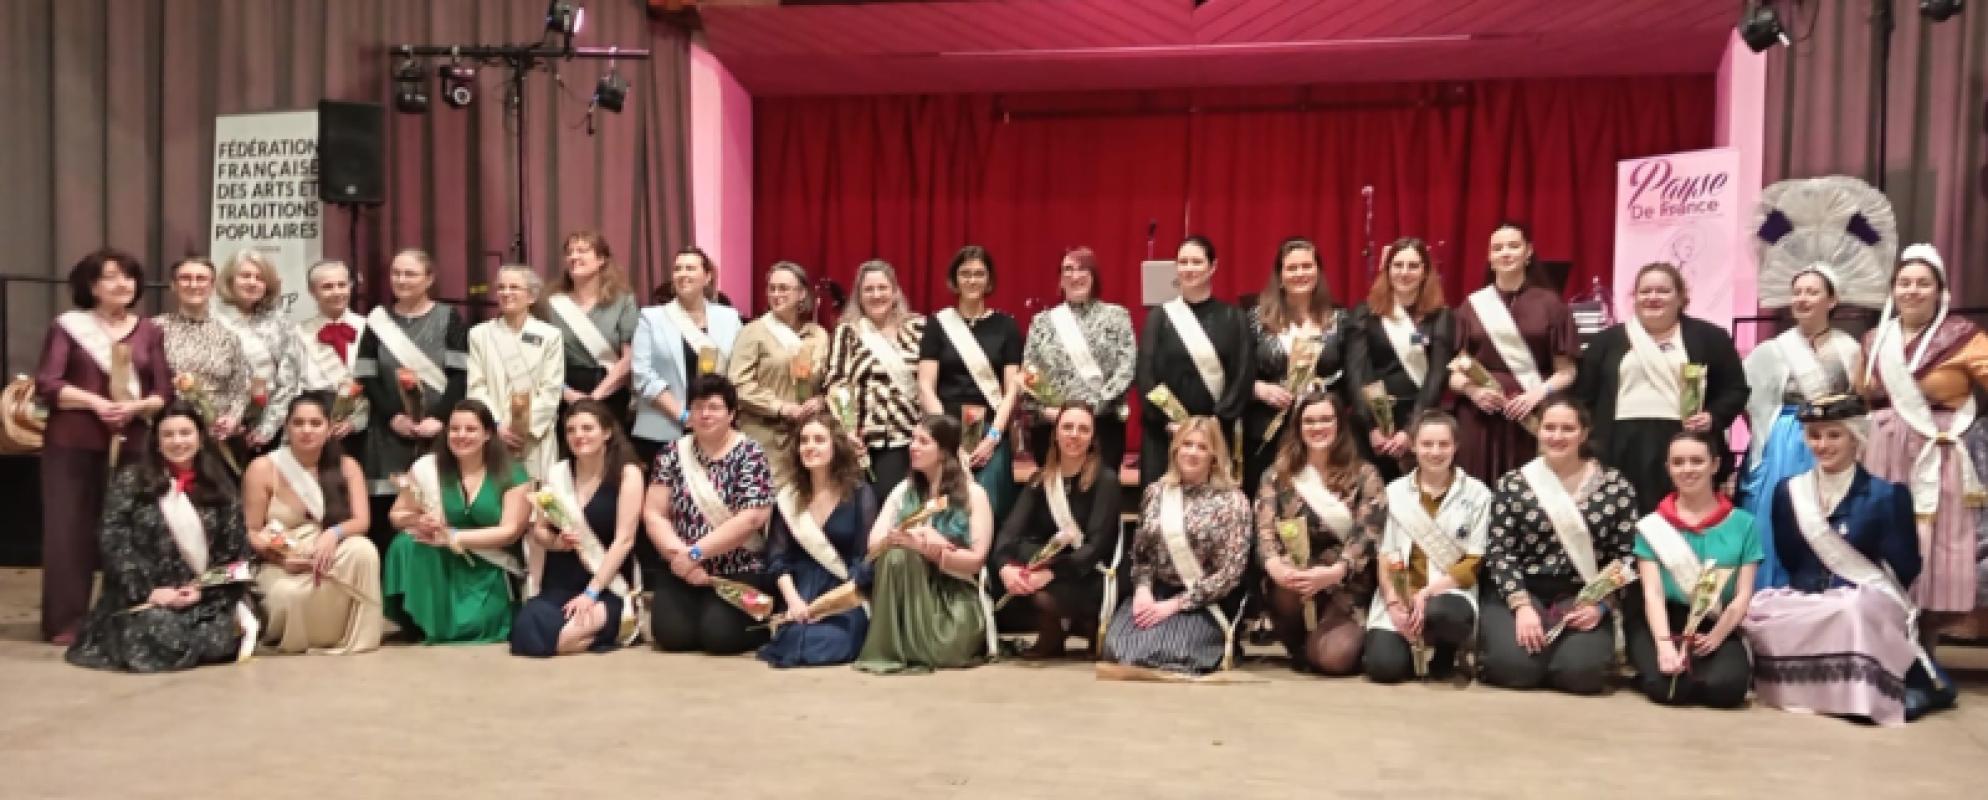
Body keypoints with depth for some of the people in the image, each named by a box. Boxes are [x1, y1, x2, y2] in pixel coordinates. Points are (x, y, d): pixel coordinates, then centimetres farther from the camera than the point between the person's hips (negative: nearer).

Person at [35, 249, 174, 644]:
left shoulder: (150, 332, 10)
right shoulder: (68, 325, 2)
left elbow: (164, 393, 7)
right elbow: (46, 384, -4)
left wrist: (136, 407, -12)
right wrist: (95, 402, -16)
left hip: (131, 444, 2)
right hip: (72, 444, -2)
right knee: (69, 530, -1)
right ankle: (65, 622, 5)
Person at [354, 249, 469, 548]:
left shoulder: (449, 319, 6)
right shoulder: (378, 320, 12)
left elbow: (459, 376, -2)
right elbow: (366, 377, 5)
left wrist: (439, 418, -15)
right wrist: (393, 416, -9)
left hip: (438, 432, -2)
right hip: (389, 432, 2)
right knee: (386, 517, -3)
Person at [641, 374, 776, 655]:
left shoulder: (750, 454, -4)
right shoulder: (673, 453, 7)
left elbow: (751, 518, -14)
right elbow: (653, 513, 2)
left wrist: (694, 553, -16)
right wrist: (679, 556, -13)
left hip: (739, 573, -3)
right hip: (681, 572, 3)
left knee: (719, 634, -23)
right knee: (671, 634, -19)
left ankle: (762, 622, 10)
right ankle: (700, 610, 15)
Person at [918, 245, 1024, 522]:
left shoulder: (1006, 325, 7)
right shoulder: (938, 323, 7)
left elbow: (1012, 389, 3)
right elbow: (925, 387, 1)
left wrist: (993, 436, -8)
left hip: (992, 433, 0)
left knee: (988, 509, -12)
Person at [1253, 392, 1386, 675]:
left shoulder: (1364, 475, 3)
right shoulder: (1277, 475, 7)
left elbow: (1367, 532, -10)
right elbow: (1265, 528, -6)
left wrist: (1334, 572, -29)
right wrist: (1275, 566, -29)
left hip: (1346, 587, -1)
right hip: (1292, 579, 1)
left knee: (1334, 658, -25)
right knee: (1288, 585, -36)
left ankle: (1352, 633, 14)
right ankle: (1298, 645, -3)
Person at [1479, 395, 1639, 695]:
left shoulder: (1615, 486, 4)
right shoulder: (1512, 484, 3)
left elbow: (1626, 555, 3)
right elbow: (1500, 552, -2)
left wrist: (1601, 605, -10)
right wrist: (1522, 606, -15)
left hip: (1583, 597, 0)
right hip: (1521, 594, 0)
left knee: (1582, 670, -26)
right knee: (1515, 664, -25)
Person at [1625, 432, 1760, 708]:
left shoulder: (1743, 524, 7)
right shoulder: (1652, 525, 6)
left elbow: (1743, 595, 3)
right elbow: (1653, 592, -4)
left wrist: (1714, 638, -15)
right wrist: (1664, 644, -21)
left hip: (1720, 628, 1)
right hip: (1664, 625, -1)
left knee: (1725, 687, -30)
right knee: (1668, 686, -30)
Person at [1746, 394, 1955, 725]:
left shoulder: (1886, 493, -1)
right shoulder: (1789, 491, 10)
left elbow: (1905, 570, -7)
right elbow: (1789, 561, 9)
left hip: (1870, 604, -5)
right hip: (1806, 602, 5)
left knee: (1853, 613, -39)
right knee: (1759, 610, -25)